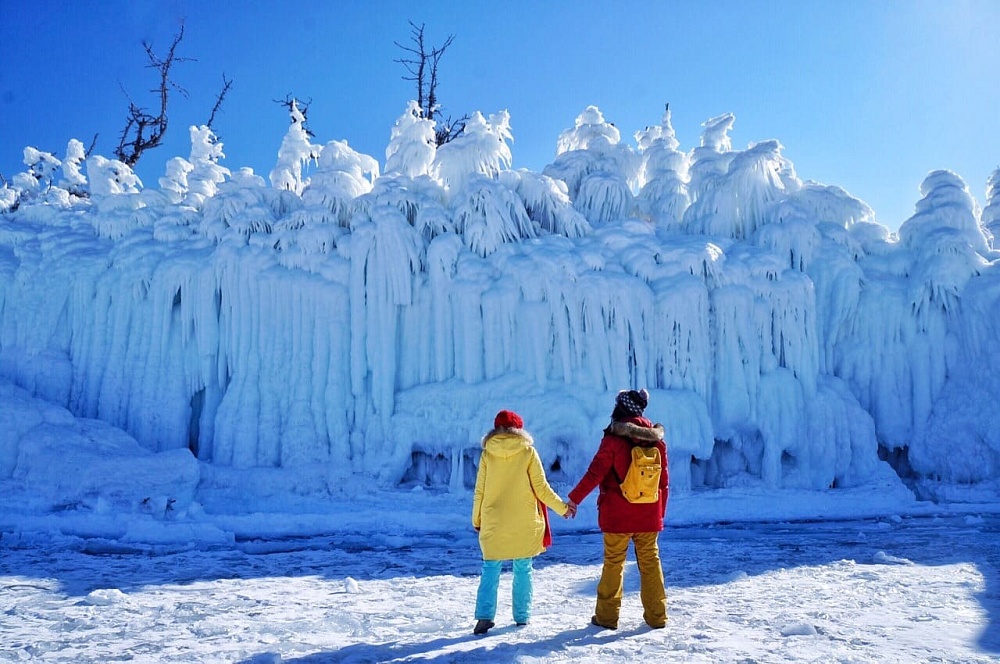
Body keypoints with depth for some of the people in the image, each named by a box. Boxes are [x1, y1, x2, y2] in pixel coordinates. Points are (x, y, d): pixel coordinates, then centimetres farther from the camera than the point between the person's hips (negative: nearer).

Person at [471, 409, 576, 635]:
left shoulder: (487, 454, -1)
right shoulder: (528, 452, -5)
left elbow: (479, 491, 2)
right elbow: (541, 488, -4)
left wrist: (476, 520, 14)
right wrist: (563, 508, 9)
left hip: (493, 523, 1)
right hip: (524, 523, -1)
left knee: (490, 570, 6)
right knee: (523, 570, 11)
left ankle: (484, 616, -5)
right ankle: (522, 616, 16)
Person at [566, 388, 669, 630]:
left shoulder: (614, 439, -10)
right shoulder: (656, 440, 4)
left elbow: (595, 473, -12)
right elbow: (664, 481, 9)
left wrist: (574, 498, -3)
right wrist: (660, 513, 18)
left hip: (617, 515, -3)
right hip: (649, 515, 4)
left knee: (613, 563, 6)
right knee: (650, 561, 11)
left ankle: (607, 616, 12)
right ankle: (656, 616, 16)